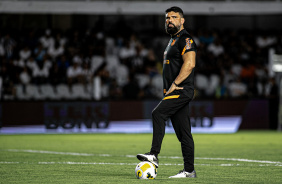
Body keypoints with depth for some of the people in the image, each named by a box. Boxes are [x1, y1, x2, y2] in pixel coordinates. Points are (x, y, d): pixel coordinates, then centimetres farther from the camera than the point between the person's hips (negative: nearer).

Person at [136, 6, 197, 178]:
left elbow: (189, 64, -21)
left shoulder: (185, 39, -9)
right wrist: (169, 89, 20)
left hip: (182, 91, -10)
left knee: (158, 113, -23)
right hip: (175, 93, 10)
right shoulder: (173, 40, 23)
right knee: (183, 133, 8)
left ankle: (154, 154, -27)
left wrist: (174, 85, -20)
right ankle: (189, 170, 8)